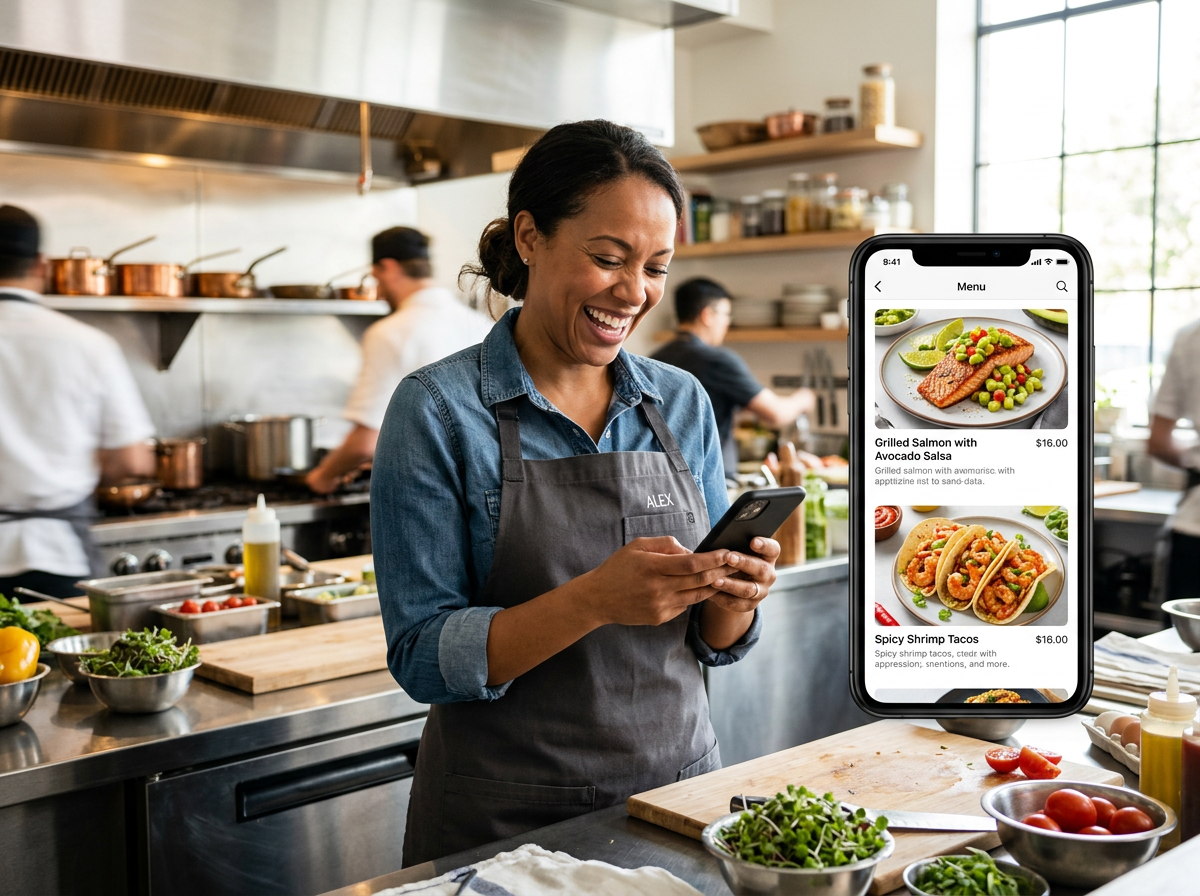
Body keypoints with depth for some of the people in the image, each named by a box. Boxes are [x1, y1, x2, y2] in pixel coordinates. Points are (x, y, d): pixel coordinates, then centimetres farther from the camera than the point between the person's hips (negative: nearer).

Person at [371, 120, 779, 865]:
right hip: (504, 821, -4)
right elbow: (423, 657, -15)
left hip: (679, 785, 4)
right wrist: (595, 600, -28)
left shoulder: (683, 403, 1)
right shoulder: (439, 410, -12)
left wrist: (734, 596, -15)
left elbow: (712, 641, 6)